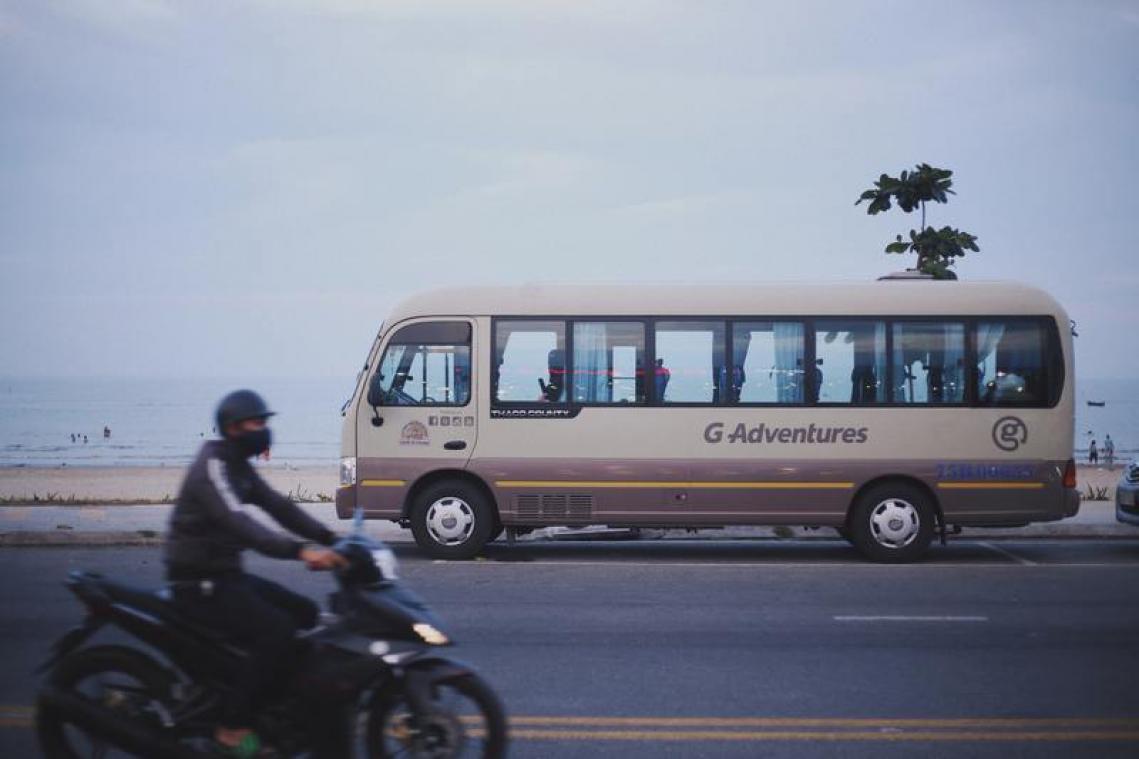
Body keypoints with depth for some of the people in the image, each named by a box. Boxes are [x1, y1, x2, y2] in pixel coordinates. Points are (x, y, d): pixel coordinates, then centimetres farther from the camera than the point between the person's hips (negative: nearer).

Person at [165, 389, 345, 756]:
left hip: (226, 574, 10)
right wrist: (301, 551, -44)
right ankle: (233, 726, -17)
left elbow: (279, 507, 10)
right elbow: (241, 523, -33)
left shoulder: (239, 467, 13)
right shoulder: (212, 468, -19)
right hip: (200, 583, -10)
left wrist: (332, 540, -3)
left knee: (307, 615, 9)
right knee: (277, 631, -23)